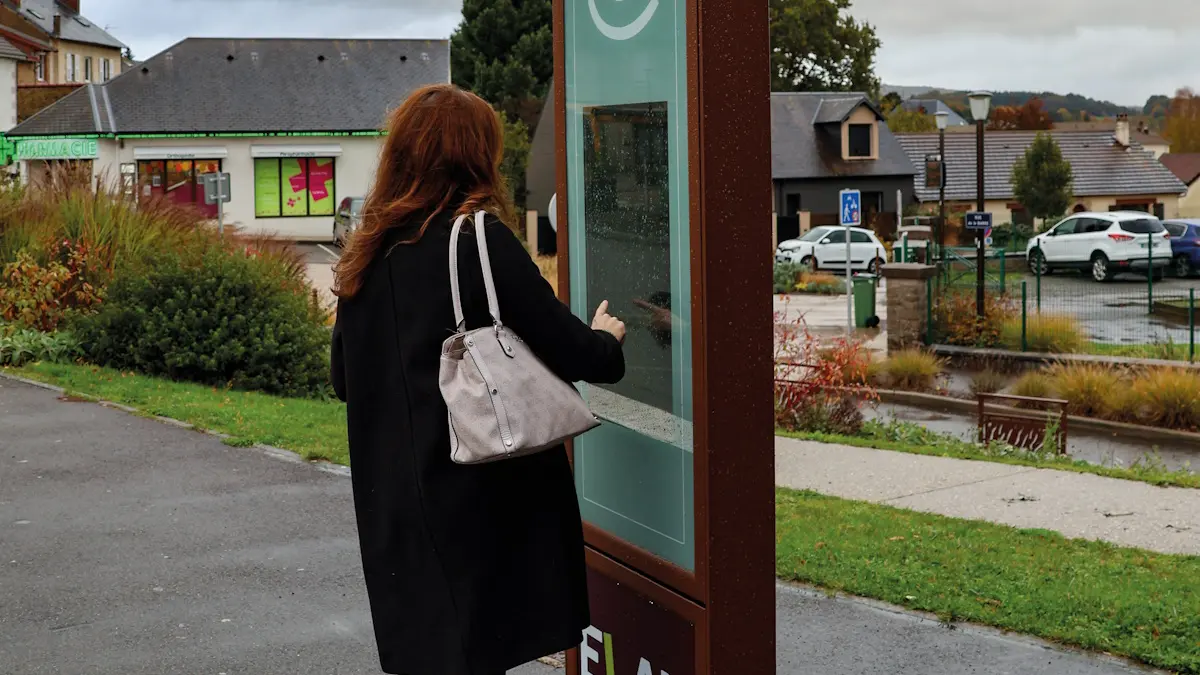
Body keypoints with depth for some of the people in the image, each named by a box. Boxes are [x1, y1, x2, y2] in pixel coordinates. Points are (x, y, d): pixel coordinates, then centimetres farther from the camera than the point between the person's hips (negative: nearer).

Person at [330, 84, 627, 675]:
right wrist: (606, 342, 10)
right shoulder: (480, 240, -12)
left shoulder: (367, 258, 7)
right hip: (481, 499, -6)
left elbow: (345, 380, 16)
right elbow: (566, 350, -11)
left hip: (391, 502, 6)